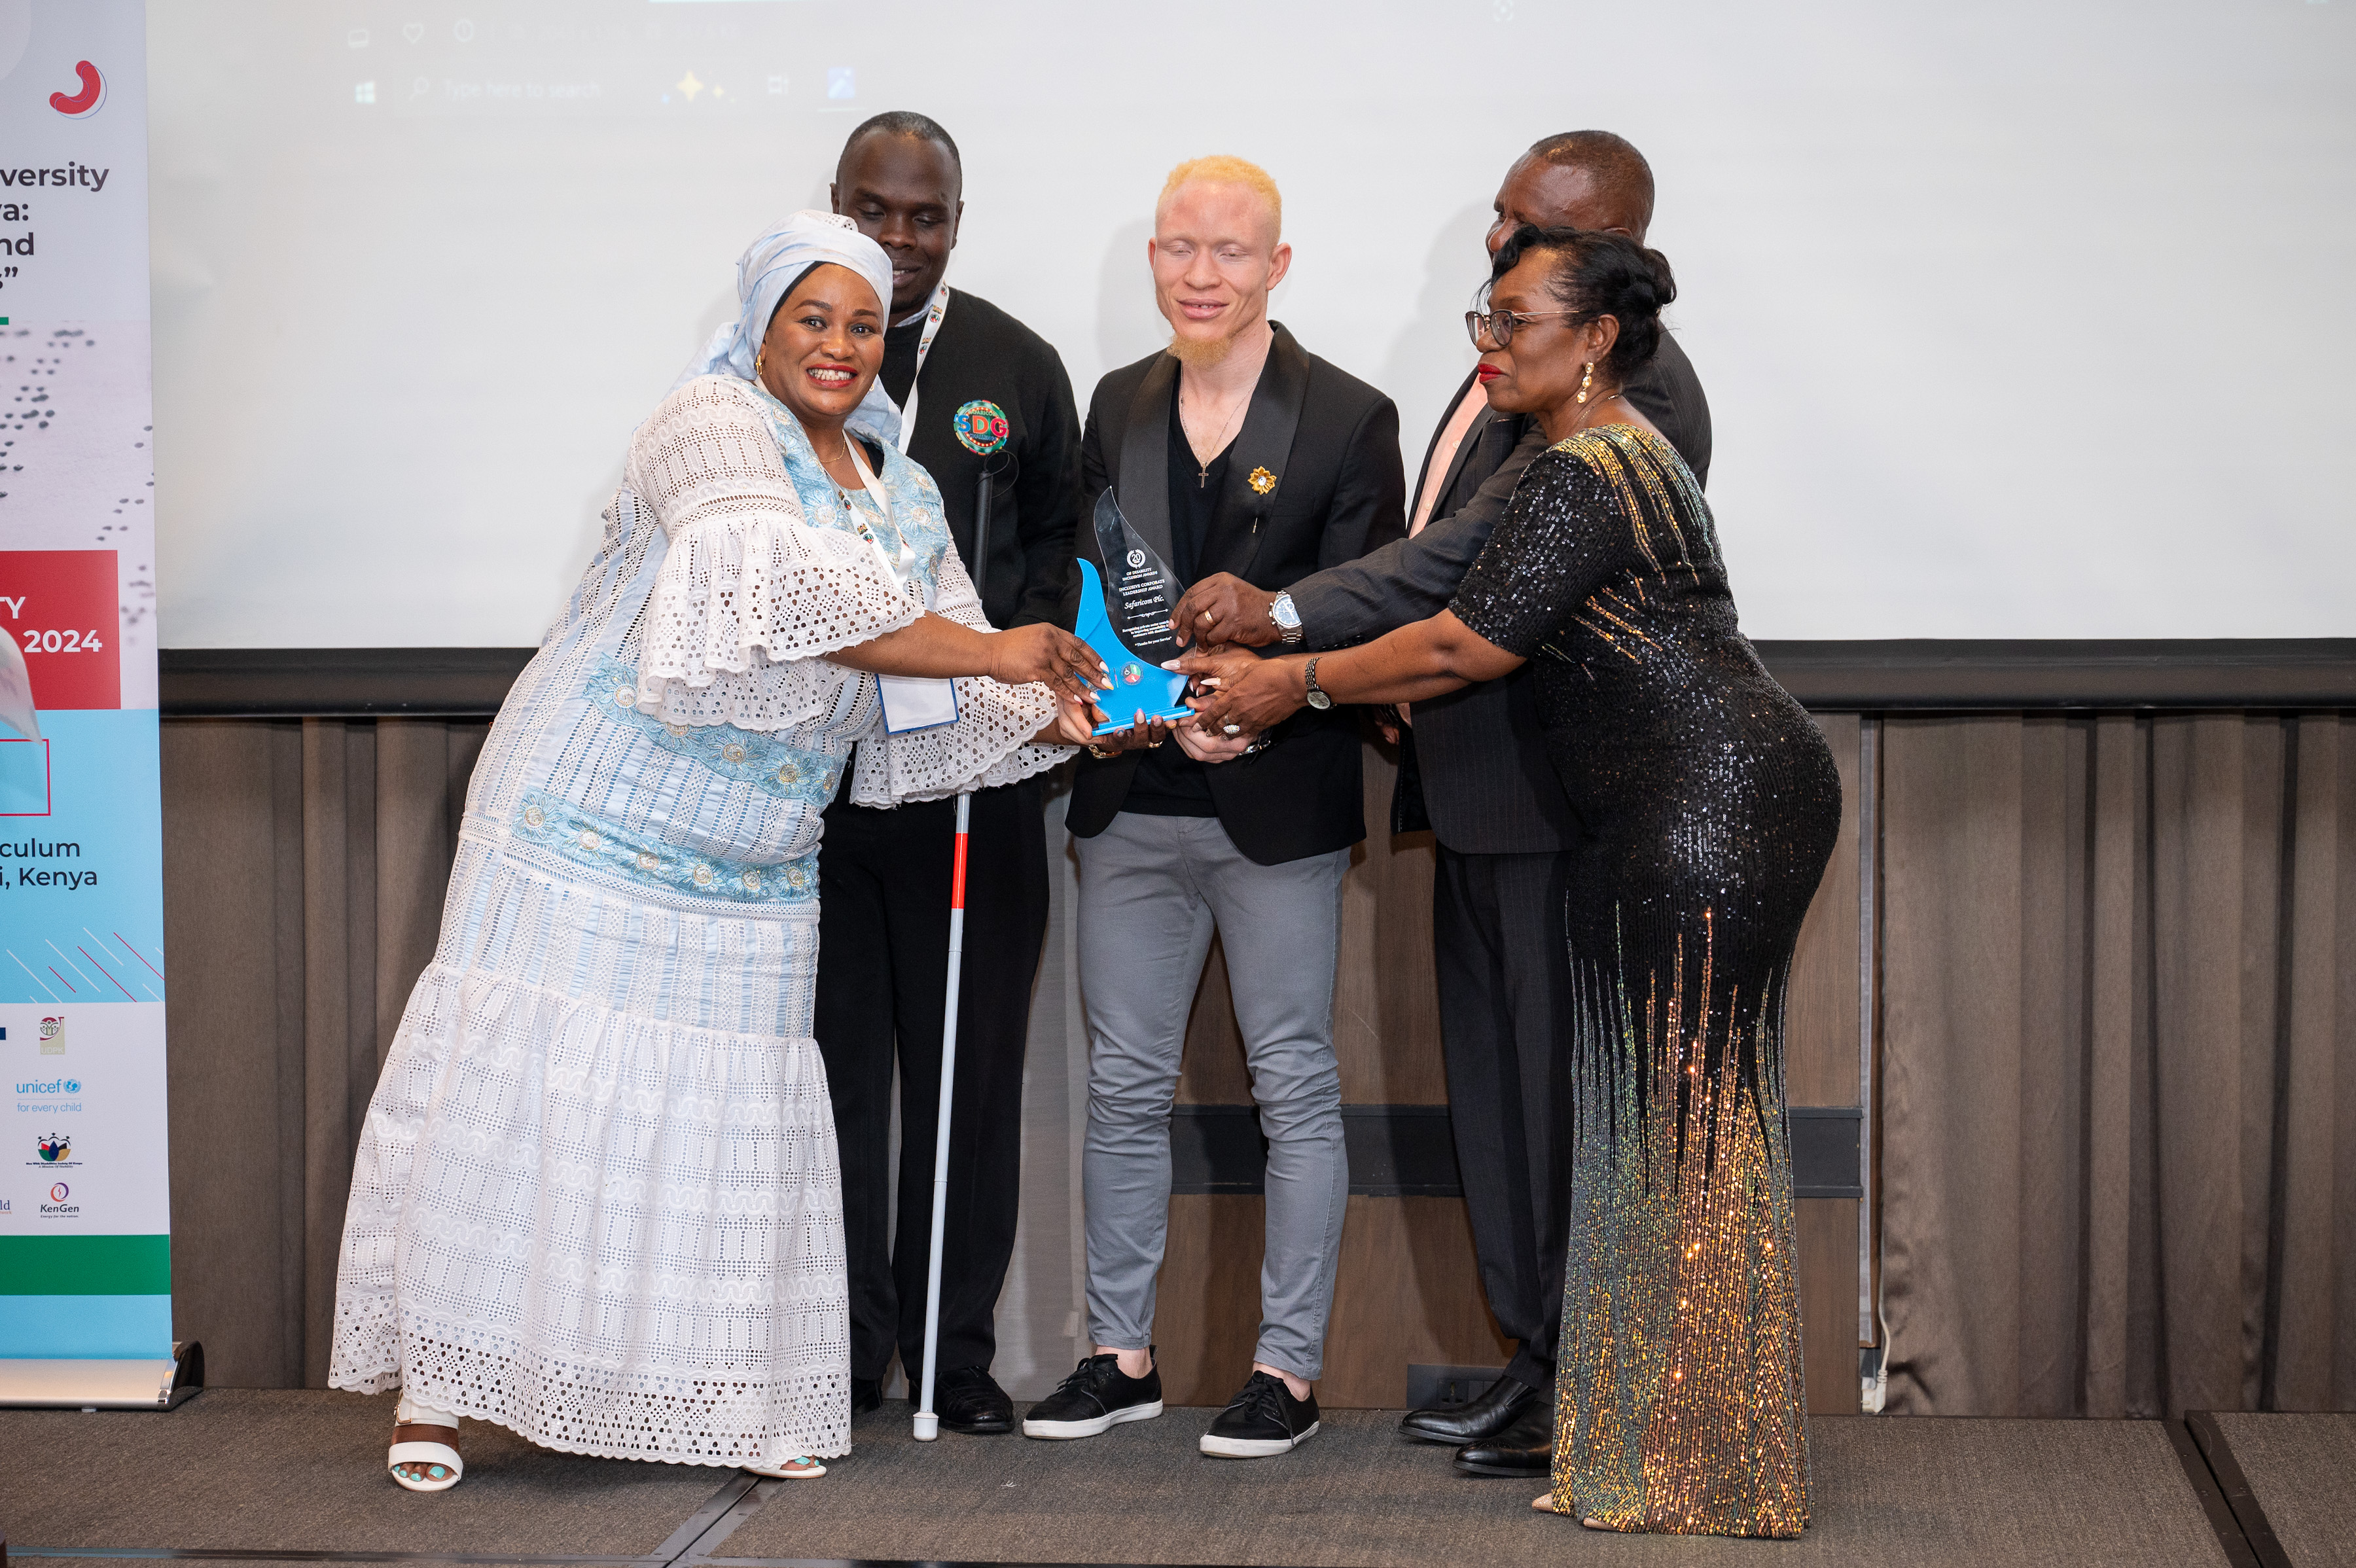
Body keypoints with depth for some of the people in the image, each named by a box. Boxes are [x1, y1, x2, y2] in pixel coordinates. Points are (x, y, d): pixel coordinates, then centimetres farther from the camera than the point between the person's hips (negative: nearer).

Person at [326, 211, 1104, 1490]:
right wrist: (986, 649, -26)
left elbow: (937, 710, 13)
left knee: (733, 1102, 3)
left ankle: (731, 1397, 11)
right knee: (521, 1075, -5)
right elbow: (782, 587, -27)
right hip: (592, 828, -6)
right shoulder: (711, 422, -10)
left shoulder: (903, 499, 13)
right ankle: (434, 1383, 2)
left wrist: (1062, 721, -6)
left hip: (749, 873, 6)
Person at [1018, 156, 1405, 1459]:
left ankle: (1288, 1367, 11)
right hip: (1131, 809, 5)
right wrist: (1153, 703, -4)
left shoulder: (1348, 420, -4)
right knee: (1123, 1088, 10)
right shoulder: (1119, 407, 11)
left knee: (1294, 1087, 3)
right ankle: (1121, 1354, 21)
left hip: (1277, 807, -5)